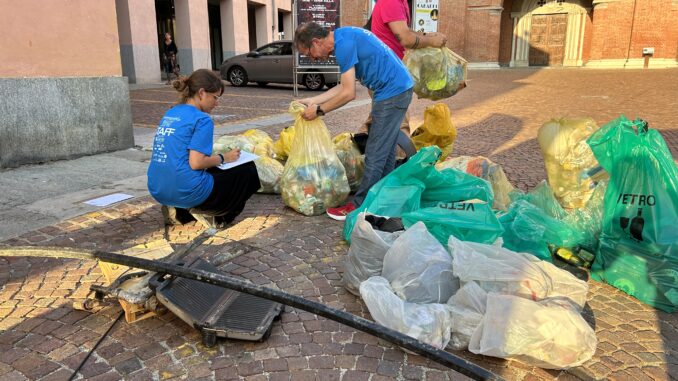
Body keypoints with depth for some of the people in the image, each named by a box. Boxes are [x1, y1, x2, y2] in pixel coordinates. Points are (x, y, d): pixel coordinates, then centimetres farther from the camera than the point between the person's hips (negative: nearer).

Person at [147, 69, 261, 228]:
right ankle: (209, 213, -1)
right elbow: (196, 163, -20)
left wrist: (214, 156, 17)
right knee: (248, 170, 9)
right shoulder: (202, 120, -11)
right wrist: (223, 158, -3)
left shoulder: (169, 114, 14)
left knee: (215, 170, 35)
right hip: (187, 191, -8)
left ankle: (180, 212, 13)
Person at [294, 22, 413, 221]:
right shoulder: (345, 37, 13)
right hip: (400, 87, 10)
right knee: (385, 149, 17)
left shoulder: (343, 44, -18)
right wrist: (312, 100, 14)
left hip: (392, 92, -10)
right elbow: (344, 86, 16)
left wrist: (319, 110, -7)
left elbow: (348, 93, -19)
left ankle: (359, 206, 2)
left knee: (375, 153, -5)